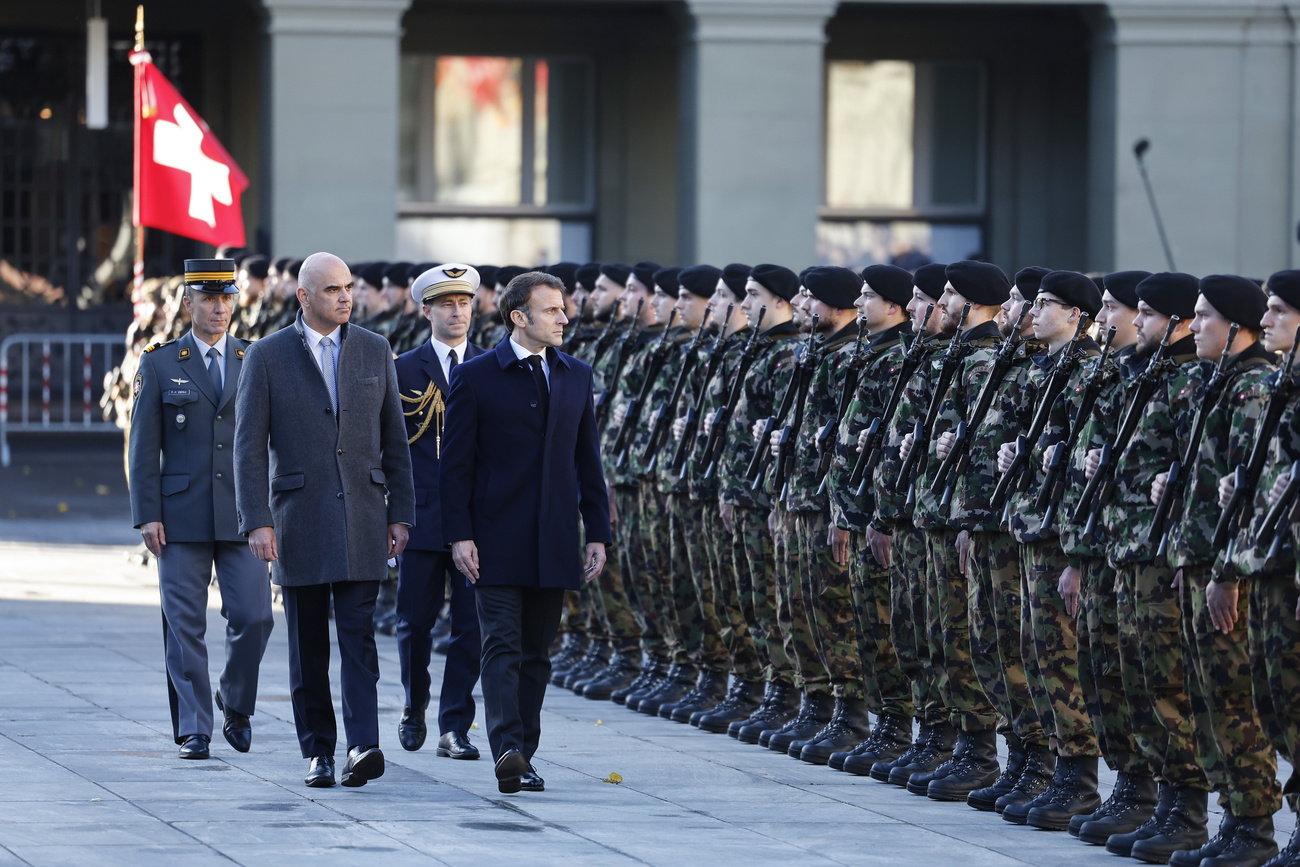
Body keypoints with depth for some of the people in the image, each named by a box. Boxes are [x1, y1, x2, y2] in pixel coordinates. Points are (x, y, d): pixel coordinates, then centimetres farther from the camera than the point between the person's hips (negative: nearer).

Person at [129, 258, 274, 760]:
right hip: (182, 516, -1)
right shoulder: (160, 365, 4)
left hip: (243, 515, 1)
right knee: (184, 625, -1)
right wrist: (147, 515, -5)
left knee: (254, 616, -6)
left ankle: (235, 706, 17)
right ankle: (194, 730, 6)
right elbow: (143, 446, 3)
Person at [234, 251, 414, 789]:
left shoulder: (374, 351, 7)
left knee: (358, 635, -8)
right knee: (307, 644, 4)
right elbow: (249, 446, -4)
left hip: (361, 517, 1)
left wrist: (400, 514, 6)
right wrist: (257, 522, -12)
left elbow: (393, 439, 11)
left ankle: (362, 747, -17)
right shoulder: (267, 357, -1)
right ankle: (318, 753, 12)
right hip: (298, 517, -1)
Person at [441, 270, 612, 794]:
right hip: (497, 542, -4)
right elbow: (456, 462, -3)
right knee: (502, 647, -11)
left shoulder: (576, 377, 11)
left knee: (536, 653, 7)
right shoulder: (475, 377, -2)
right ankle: (507, 749, -21)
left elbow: (587, 461, 14)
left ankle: (523, 757, 13)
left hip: (554, 545, 4)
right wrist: (459, 535, -10)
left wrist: (597, 533, 8)